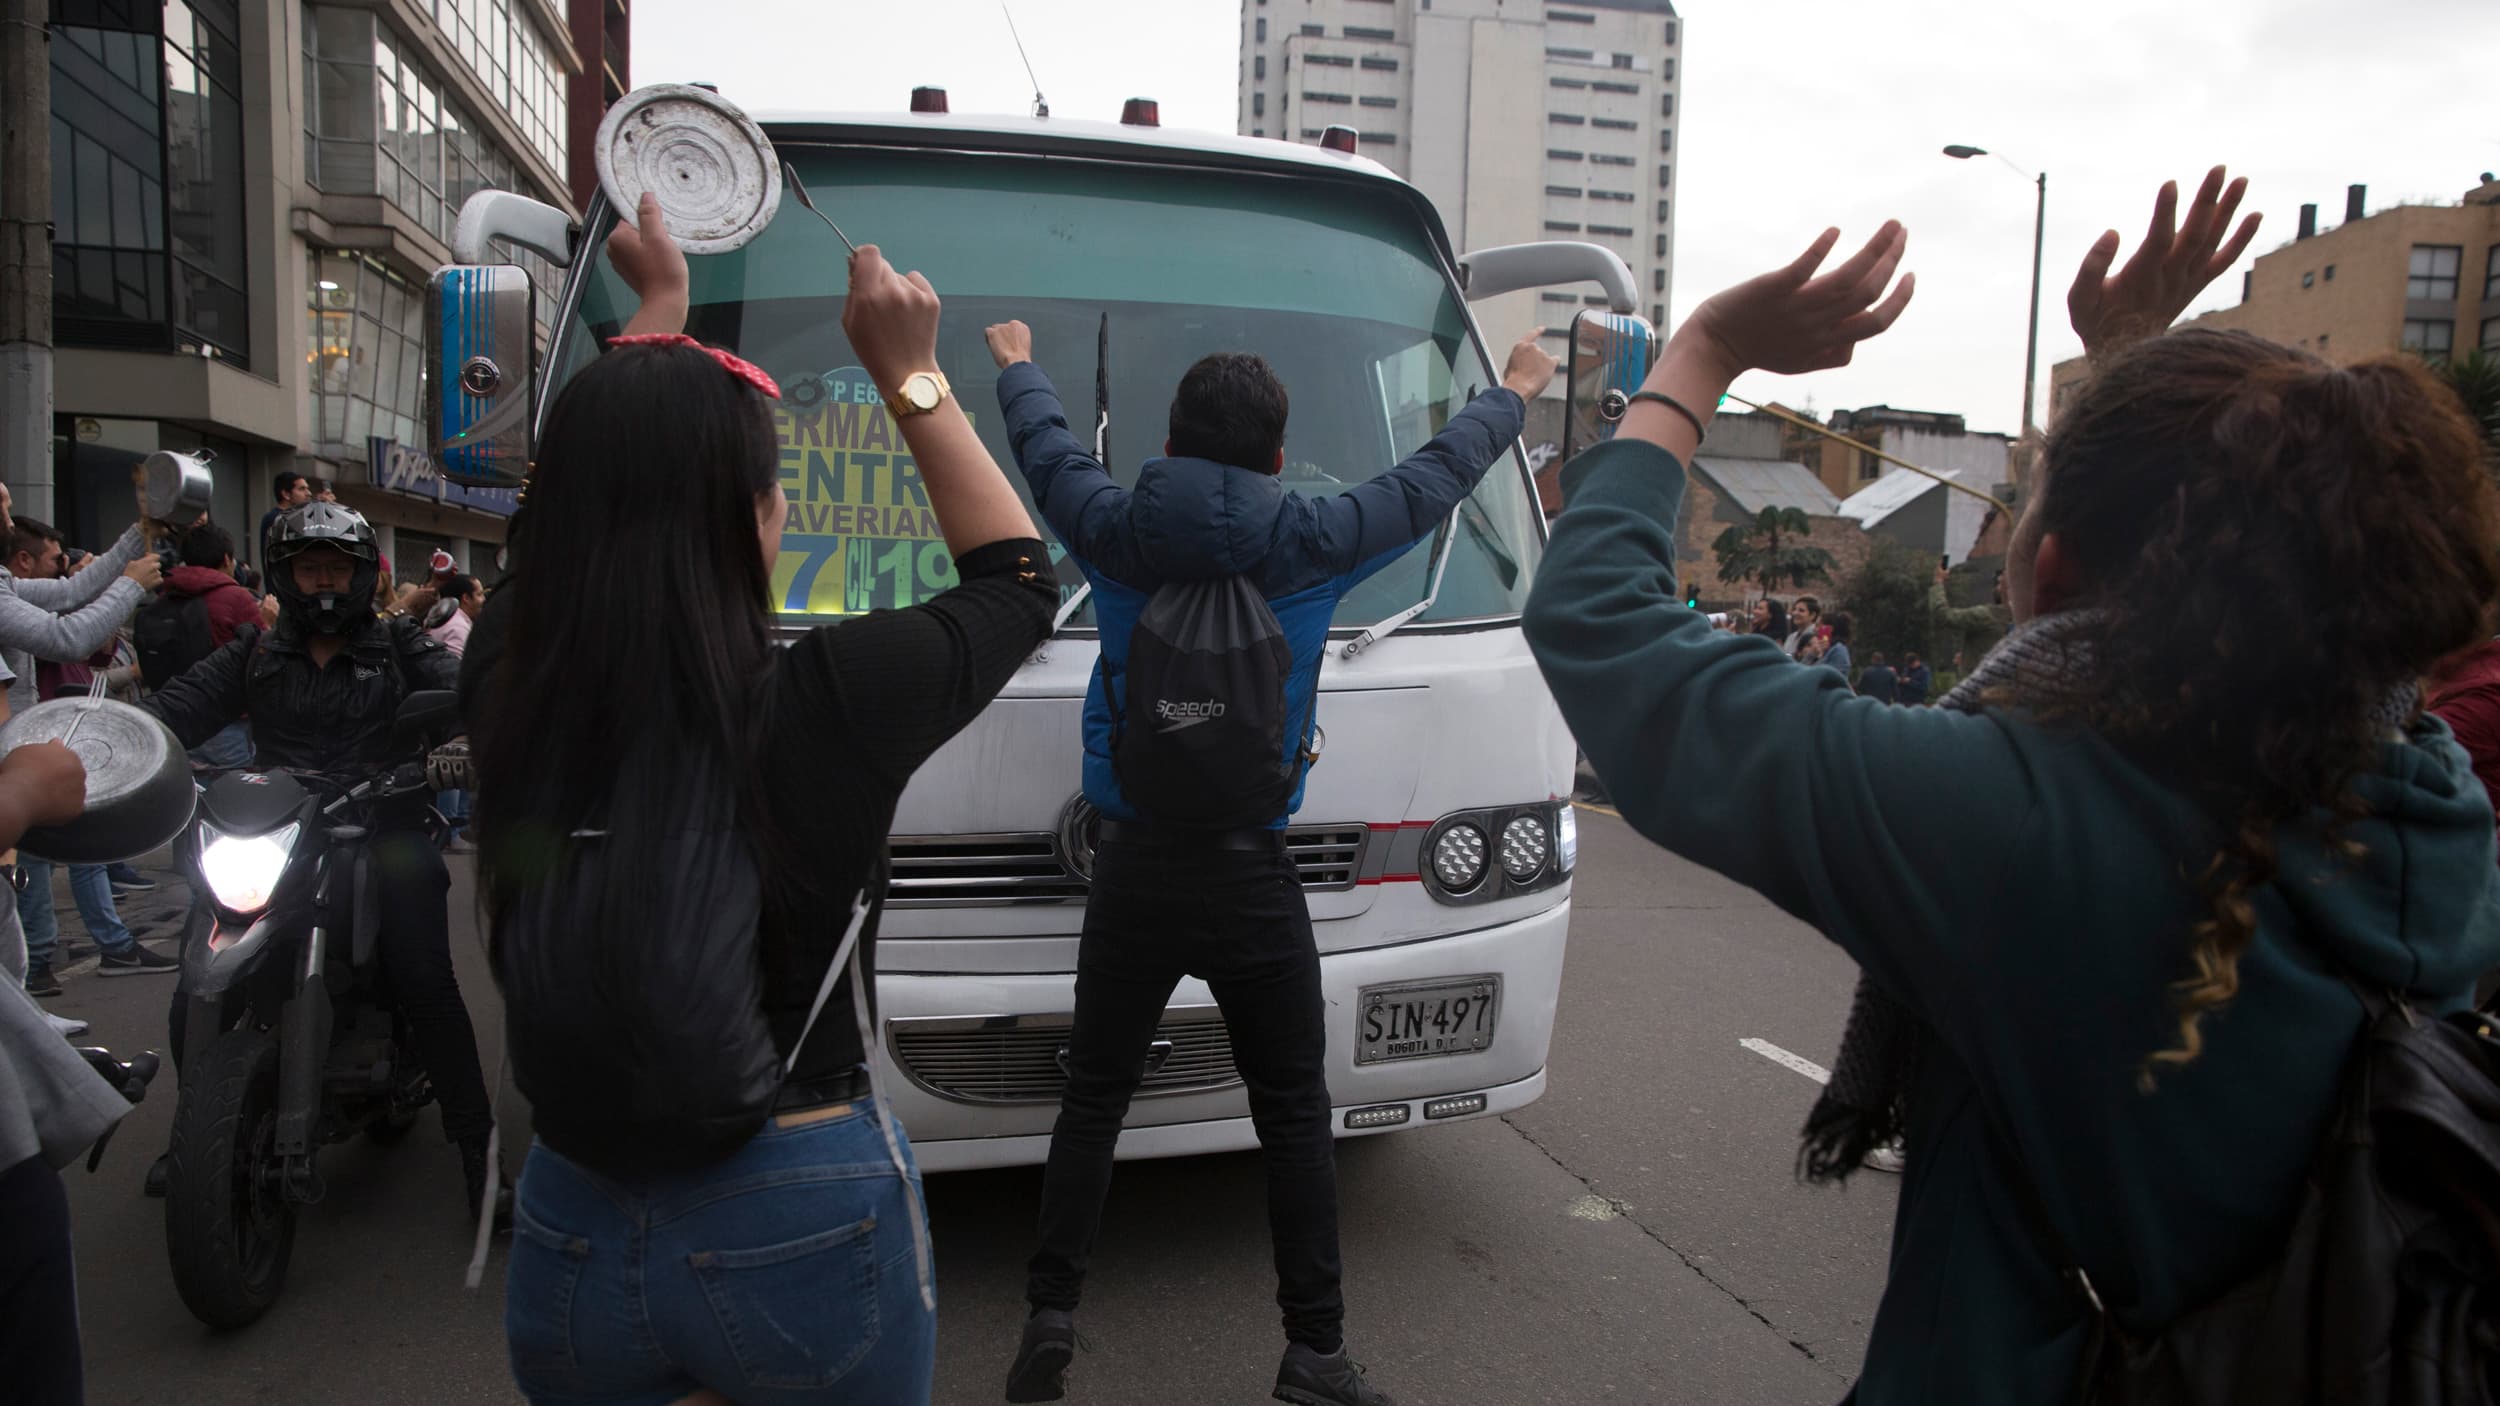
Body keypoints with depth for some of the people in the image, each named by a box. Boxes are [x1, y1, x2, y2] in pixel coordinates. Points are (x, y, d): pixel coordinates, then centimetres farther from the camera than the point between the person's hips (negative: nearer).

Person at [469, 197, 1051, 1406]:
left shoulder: (510, 688, -10)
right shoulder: (826, 703, -22)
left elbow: (585, 502, 12)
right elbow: (1017, 578, -3)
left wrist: (654, 310, 23)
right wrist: (911, 374, 2)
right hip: (803, 1227, -3)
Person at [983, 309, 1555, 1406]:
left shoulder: (1115, 531, -2)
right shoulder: (1309, 542, -7)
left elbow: (1046, 450, 19)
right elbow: (1436, 475, 9)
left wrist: (1015, 364, 41)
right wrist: (1513, 394, 29)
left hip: (1132, 870, 2)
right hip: (1252, 877, -1)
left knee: (1092, 1100, 15)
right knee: (1294, 1115, 10)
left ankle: (1050, 1318, 18)